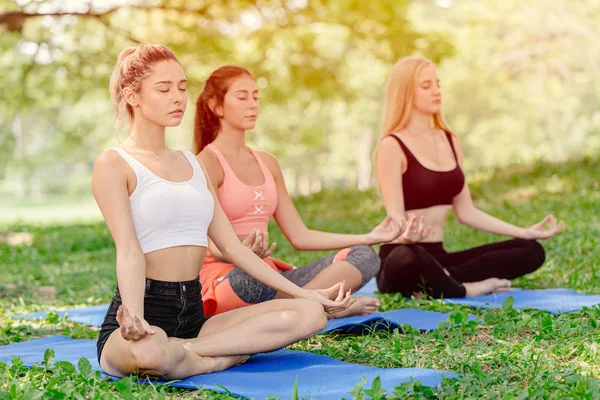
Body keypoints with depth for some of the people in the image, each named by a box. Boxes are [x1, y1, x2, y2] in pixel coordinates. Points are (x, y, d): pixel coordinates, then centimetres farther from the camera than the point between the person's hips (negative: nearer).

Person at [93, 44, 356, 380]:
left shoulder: (192, 163, 19)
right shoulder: (114, 164, -2)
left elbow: (232, 246, 17)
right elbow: (128, 250, -16)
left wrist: (304, 294, 12)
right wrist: (135, 318, -35)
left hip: (194, 315, 7)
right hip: (145, 317, -7)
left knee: (309, 313, -12)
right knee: (148, 350, -43)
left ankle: (184, 352, -18)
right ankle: (228, 357, -14)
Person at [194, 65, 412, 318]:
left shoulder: (267, 163, 17)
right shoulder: (208, 162, -5)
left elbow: (300, 236, 14)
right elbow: (215, 246, -15)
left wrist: (369, 237, 9)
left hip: (269, 275, 7)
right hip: (224, 277, -7)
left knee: (364, 256, -9)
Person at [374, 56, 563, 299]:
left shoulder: (450, 141, 13)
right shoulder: (392, 147, -9)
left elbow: (466, 212, 14)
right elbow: (396, 220, -17)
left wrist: (525, 232, 9)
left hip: (437, 258, 8)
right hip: (403, 258, -7)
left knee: (531, 251, -6)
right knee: (409, 258, -44)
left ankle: (439, 281, -18)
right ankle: (466, 290, -15)